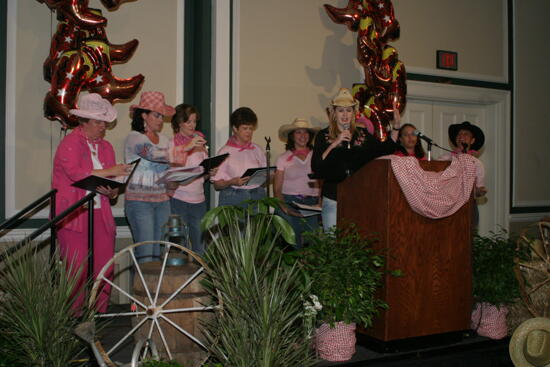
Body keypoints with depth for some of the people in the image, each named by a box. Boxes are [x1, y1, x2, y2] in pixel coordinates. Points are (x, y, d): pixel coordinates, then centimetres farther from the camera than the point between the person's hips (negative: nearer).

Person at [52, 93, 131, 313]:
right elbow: (75, 174, -18)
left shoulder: (106, 147, 18)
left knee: (105, 268, 0)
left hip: (100, 215, 6)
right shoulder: (70, 143, -1)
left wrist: (111, 192, -8)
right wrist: (109, 171, -19)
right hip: (73, 216, -5)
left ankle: (99, 315, 11)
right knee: (78, 268, -8)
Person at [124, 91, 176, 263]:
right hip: (139, 200, -6)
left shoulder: (164, 139, 13)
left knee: (160, 252, 7)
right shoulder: (133, 137, -7)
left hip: (162, 200, 6)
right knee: (145, 254, -9)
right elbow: (151, 153, -26)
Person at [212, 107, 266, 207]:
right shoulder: (225, 152, 2)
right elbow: (217, 184, -1)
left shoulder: (257, 150, 14)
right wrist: (232, 182, -18)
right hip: (233, 199, -3)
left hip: (257, 197, 3)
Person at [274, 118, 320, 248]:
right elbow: (277, 189, 5)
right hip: (289, 201, -1)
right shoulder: (283, 158, 6)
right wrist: (284, 207, -11)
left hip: (312, 203, 1)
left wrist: (320, 204, -7)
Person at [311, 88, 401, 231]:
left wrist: (395, 128, 5)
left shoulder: (362, 135, 11)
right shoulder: (323, 136, 2)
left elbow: (385, 150, 14)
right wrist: (334, 144, -16)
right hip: (333, 200, -2)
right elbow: (316, 169, -9)